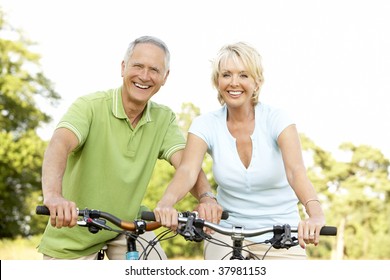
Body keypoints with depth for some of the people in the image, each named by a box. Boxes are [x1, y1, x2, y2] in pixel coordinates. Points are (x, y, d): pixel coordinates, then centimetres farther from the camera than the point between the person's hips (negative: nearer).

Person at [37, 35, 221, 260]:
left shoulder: (164, 119, -3)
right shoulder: (90, 106, -17)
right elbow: (60, 144, -33)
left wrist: (206, 197, -38)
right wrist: (53, 195, -53)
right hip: (74, 232, -3)